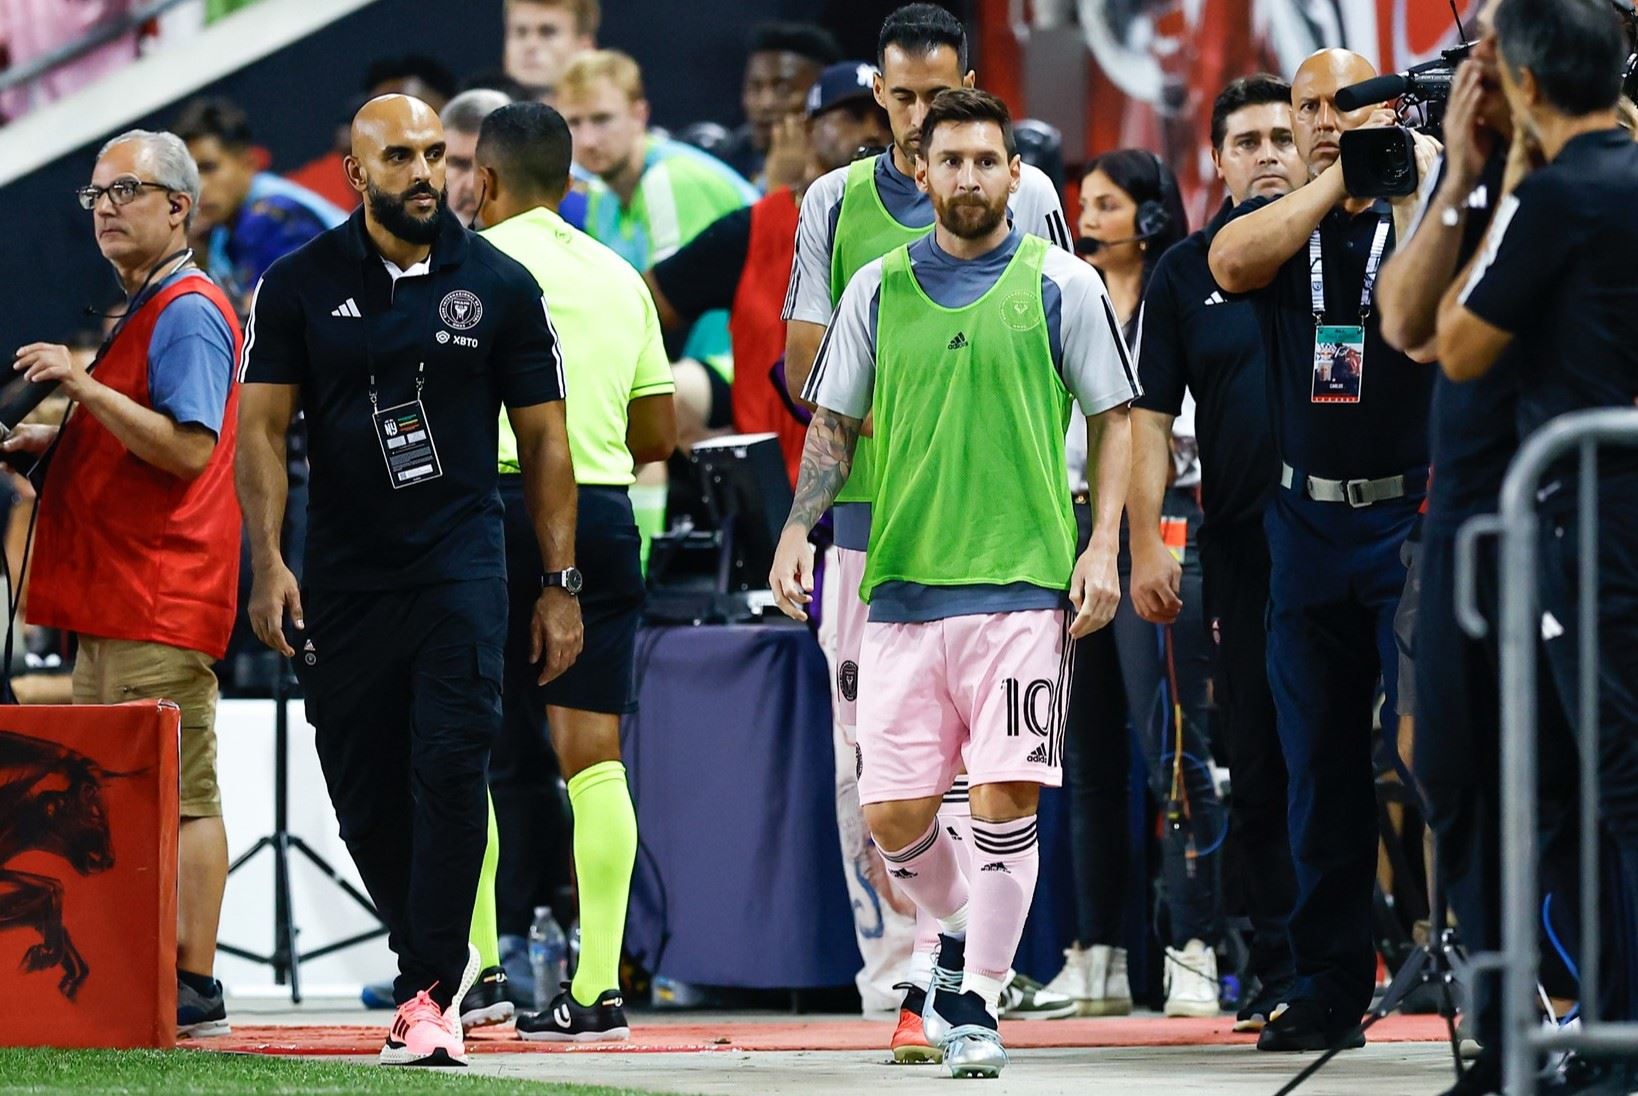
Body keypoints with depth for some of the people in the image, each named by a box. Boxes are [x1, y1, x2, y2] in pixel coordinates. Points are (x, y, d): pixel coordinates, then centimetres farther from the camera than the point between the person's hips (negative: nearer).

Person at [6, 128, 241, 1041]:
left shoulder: (188, 311, -11)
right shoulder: (143, 309, 22)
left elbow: (189, 449, -21)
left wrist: (86, 387, -25)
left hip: (161, 602, -11)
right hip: (119, 598, 11)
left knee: (178, 796, -10)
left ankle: (192, 986, -11)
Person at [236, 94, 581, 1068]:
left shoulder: (501, 286, 4)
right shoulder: (300, 286, 5)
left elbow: (545, 440, 7)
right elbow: (263, 428, 4)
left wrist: (561, 584, 3)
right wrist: (270, 565, -7)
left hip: (461, 566, -2)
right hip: (343, 577, 2)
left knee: (450, 769, -15)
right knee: (362, 793, 5)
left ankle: (430, 993, -12)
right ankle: (441, 957, 26)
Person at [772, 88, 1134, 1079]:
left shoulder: (1061, 285, 2)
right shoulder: (878, 290, 10)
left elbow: (1114, 418, 6)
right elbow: (834, 422, 16)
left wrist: (1104, 547, -4)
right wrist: (800, 529, 2)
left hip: (1023, 587, -3)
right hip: (903, 583, 3)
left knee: (1005, 796, -11)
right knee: (893, 812, 1)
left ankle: (977, 1002, -1)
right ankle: (964, 934, 29)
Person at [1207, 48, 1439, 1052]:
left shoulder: (1424, 213, 2)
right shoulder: (1275, 224, 11)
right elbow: (1234, 263, -12)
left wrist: (1407, 191, -18)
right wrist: (1335, 179, -13)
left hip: (1412, 516, -4)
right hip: (1308, 520, 4)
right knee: (1321, 764, 7)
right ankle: (1330, 987, 12)